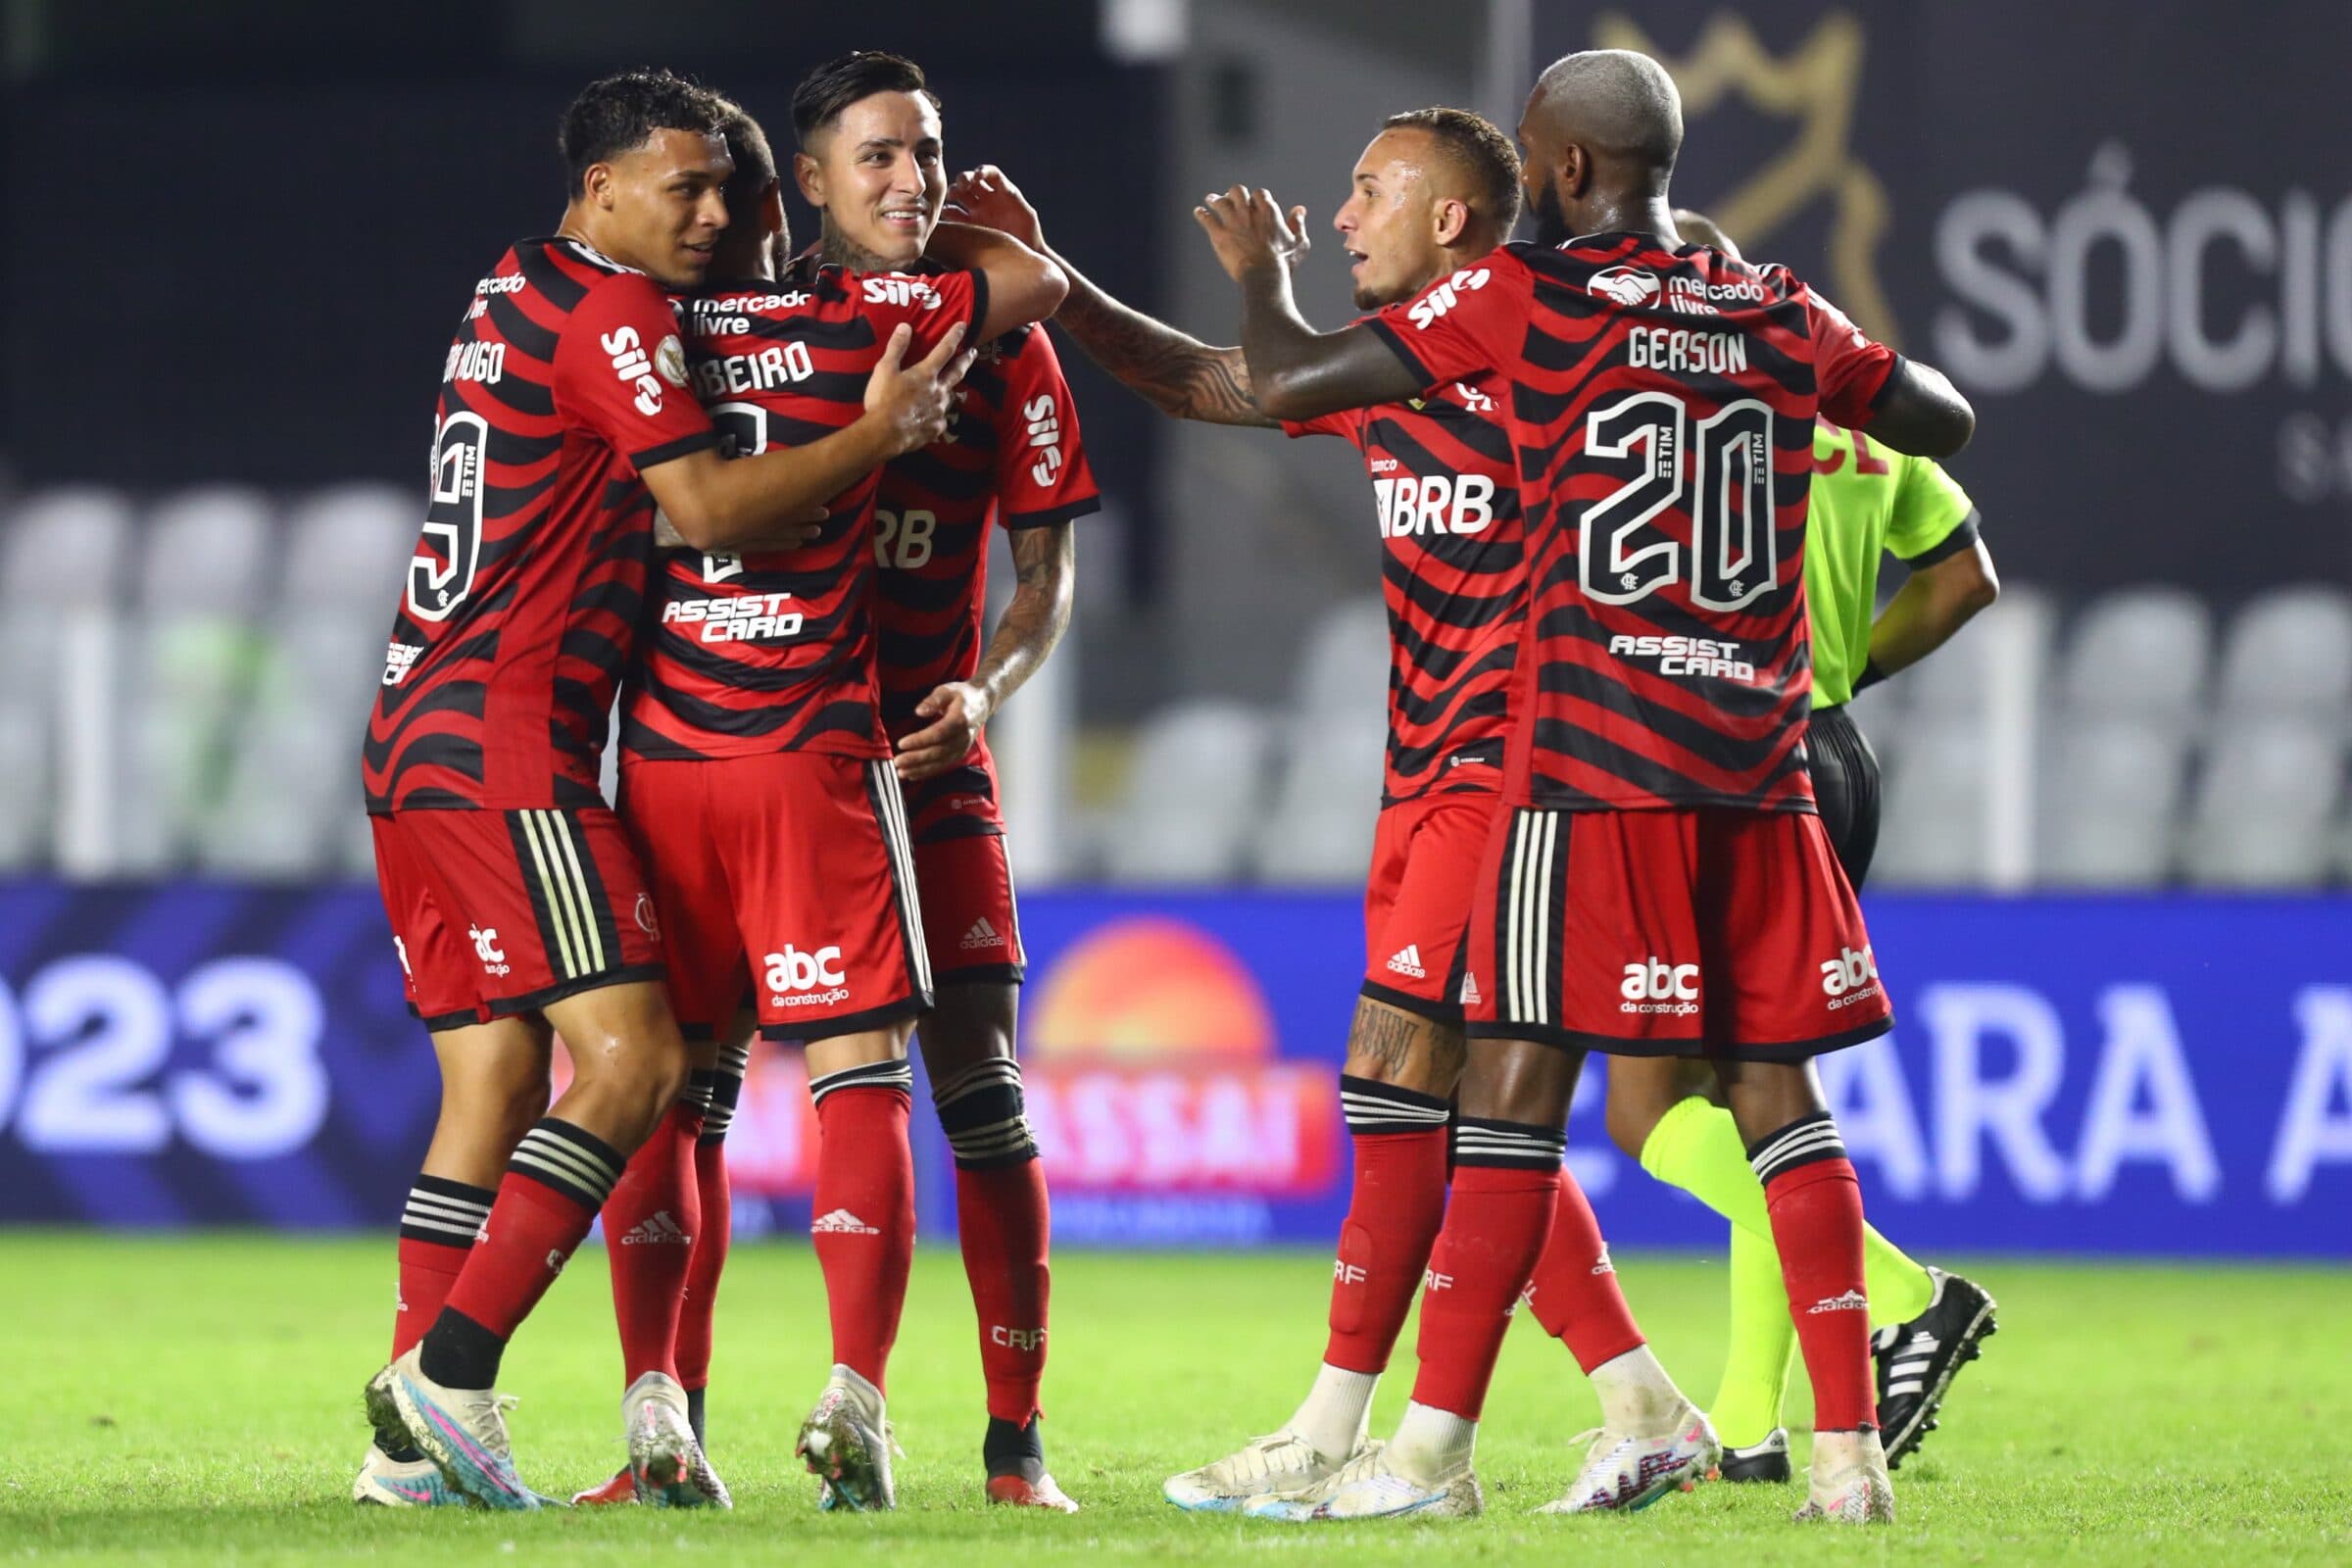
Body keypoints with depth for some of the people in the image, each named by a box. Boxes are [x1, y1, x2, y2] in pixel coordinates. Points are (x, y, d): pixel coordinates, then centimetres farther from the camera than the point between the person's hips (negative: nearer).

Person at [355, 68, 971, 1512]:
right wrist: (881, 432, -6)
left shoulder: (515, 296, 20)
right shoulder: (612, 311, -9)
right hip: (507, 752, -10)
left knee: (497, 1080, 8)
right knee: (633, 1057, -13)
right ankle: (451, 1373, -20)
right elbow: (710, 508, -16)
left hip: (419, 740, 10)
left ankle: (416, 1444, 3)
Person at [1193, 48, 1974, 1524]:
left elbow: (1287, 381, -3)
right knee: (1779, 1088, 8)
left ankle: (1435, 1450, -4)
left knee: (1519, 1079, -3)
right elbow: (1946, 421, 26)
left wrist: (1261, 269, 17)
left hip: (1594, 755, -4)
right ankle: (1850, 1449, 4)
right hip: (1761, 760, 4)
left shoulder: (1524, 296, -3)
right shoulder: (1781, 312, 10)